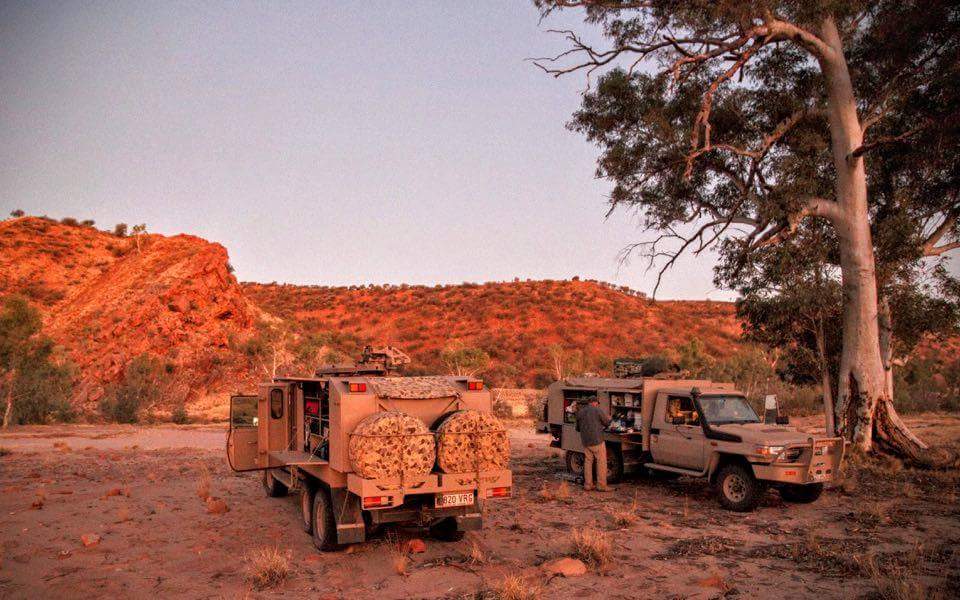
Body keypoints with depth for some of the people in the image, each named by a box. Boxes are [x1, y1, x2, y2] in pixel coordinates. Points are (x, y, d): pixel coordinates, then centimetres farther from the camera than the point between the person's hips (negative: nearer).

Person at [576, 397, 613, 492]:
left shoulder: (580, 412, 8)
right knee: (601, 462, 2)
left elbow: (578, 428, 16)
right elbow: (607, 423, 3)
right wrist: (608, 418, 24)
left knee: (588, 462, 13)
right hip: (597, 441, -5)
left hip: (585, 441, 5)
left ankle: (587, 485, 13)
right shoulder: (598, 410, -8)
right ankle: (601, 485, 2)